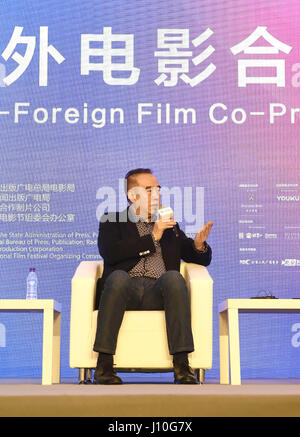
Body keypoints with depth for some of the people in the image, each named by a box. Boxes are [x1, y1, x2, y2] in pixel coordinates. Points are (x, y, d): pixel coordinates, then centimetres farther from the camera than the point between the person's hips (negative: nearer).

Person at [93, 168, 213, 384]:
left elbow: (202, 259, 26)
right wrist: (152, 238, -3)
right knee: (118, 276, -35)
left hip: (158, 293, 2)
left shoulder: (169, 225, 29)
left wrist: (199, 244, 2)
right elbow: (109, 253, -2)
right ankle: (104, 365, -35)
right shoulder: (112, 220, 19)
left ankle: (182, 365, -35)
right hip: (127, 289, -2)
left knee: (173, 276, -31)